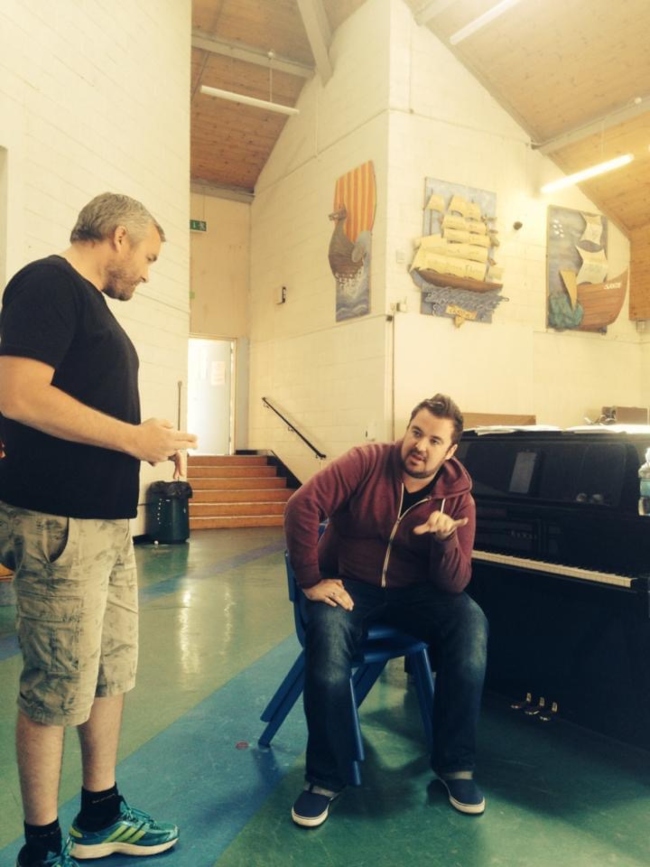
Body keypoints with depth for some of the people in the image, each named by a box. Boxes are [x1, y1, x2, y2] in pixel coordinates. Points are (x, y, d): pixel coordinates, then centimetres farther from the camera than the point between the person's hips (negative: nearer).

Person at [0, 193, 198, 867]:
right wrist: (135, 437, -17)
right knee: (56, 691, 3)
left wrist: (147, 438, 9)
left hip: (109, 522, 10)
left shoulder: (91, 304, 19)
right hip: (59, 525, -10)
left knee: (111, 673, 17)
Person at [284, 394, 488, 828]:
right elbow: (302, 506, -22)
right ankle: (326, 777, -13)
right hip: (348, 584, -2)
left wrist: (445, 538, -33)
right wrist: (311, 581, -20)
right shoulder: (367, 461, -14)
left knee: (472, 622, -26)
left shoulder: (458, 498, -7)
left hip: (412, 591, 2)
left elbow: (454, 585, -12)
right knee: (327, 634, -34)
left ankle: (455, 763, -7)